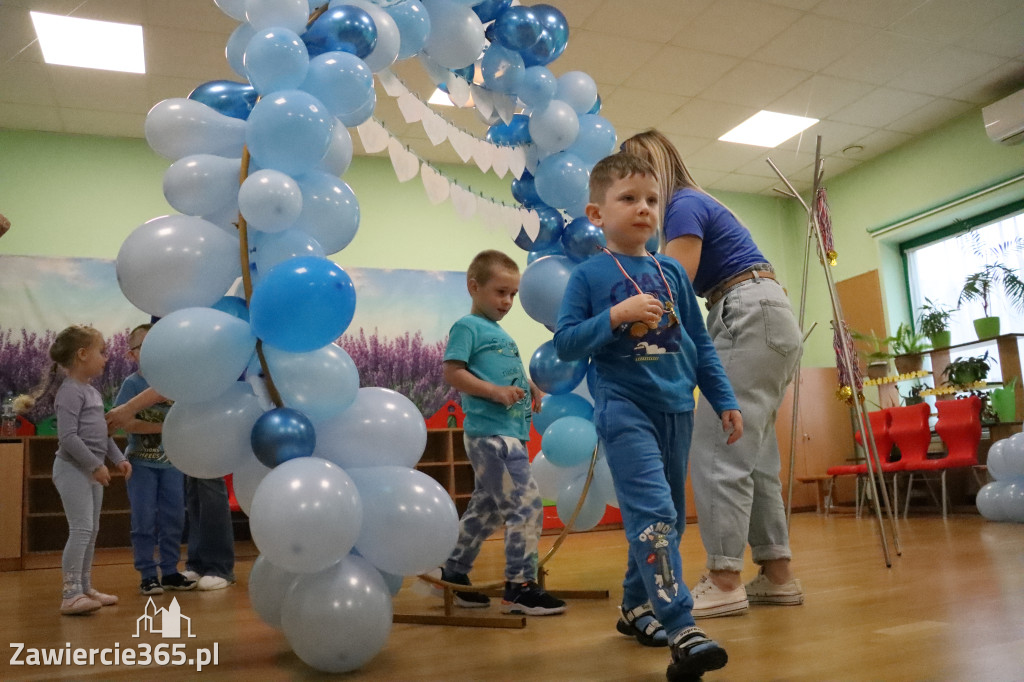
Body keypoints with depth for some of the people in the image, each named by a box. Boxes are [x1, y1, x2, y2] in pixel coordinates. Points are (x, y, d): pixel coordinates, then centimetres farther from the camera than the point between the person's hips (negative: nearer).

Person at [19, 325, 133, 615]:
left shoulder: (93, 392, 15)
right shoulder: (70, 391, -15)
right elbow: (67, 436, -23)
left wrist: (118, 459, 14)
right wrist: (96, 464, -22)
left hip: (90, 470, 10)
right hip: (73, 468, -10)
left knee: (91, 530, 13)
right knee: (81, 529, -13)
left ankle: (85, 588, 22)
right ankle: (70, 594, -10)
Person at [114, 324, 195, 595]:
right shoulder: (133, 383, -6)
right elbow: (127, 423, -14)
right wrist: (163, 427, -16)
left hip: (172, 461, 3)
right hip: (142, 462, -3)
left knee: (173, 518, 9)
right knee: (144, 520, 2)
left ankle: (170, 571, 20)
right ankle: (148, 574, 13)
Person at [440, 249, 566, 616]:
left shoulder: (500, 333, 21)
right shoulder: (468, 327, -5)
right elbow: (452, 372, -14)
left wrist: (528, 388, 10)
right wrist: (495, 391, -22)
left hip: (507, 432, 10)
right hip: (490, 432, -10)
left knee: (486, 510, 16)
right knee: (527, 504, -10)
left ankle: (453, 574, 28)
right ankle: (520, 586, -2)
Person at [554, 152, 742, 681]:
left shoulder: (672, 273, 12)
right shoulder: (589, 275, 0)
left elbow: (700, 344, 15)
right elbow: (565, 342, -7)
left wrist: (725, 402, 12)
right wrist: (617, 315, -18)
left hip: (676, 409, 6)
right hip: (624, 406, -5)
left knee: (666, 518, 13)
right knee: (653, 512, -18)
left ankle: (636, 605, 32)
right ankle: (682, 630, -15)